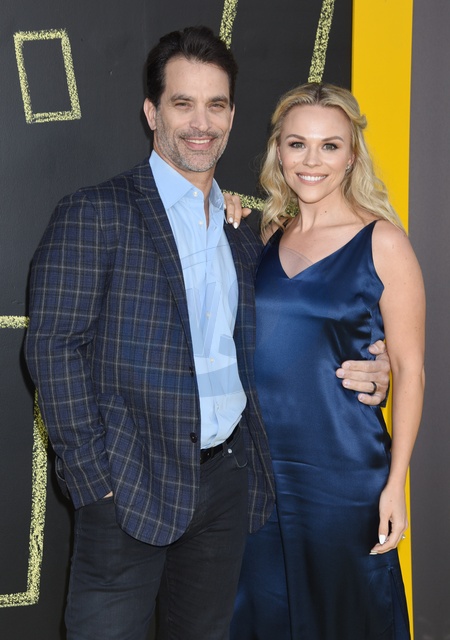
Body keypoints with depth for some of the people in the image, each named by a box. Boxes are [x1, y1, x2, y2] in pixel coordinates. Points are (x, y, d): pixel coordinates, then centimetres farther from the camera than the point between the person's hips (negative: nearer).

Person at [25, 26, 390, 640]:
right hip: (132, 484, -5)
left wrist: (346, 376, 1)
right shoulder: (96, 213, -6)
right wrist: (96, 484, -16)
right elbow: (54, 347, -11)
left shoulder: (242, 234, 13)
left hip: (229, 477, 6)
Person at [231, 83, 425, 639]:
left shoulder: (382, 242, -8)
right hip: (258, 464, 5)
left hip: (342, 472, -4)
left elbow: (409, 368, -7)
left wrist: (396, 481, -12)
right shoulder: (266, 234, 6)